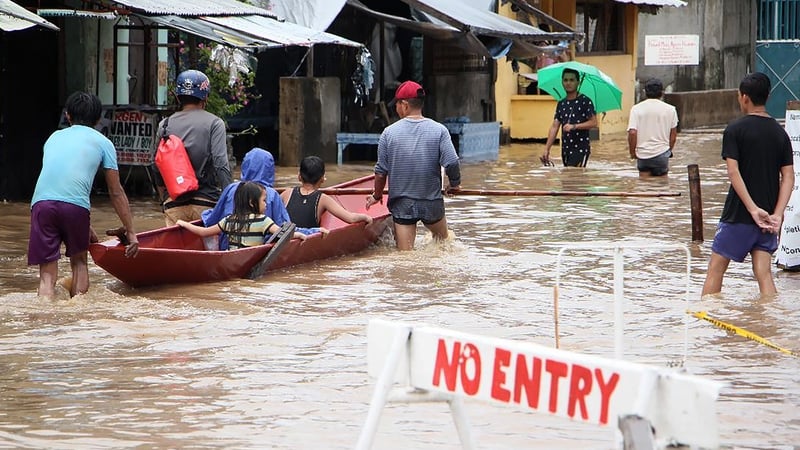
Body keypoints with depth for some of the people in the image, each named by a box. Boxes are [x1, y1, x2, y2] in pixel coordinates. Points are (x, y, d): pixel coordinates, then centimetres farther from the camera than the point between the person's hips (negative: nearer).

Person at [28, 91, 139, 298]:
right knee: (79, 262, 21)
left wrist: (85, 227, 42)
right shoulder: (102, 143, 20)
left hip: (41, 202, 2)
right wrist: (131, 232, 24)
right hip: (74, 204, -2)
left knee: (47, 274, 2)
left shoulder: (54, 137, 31)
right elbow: (116, 193, 19)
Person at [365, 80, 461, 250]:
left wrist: (377, 196, 16)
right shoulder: (439, 130, -7)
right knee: (442, 240, 29)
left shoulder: (389, 132, -5)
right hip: (432, 204, 0)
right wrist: (455, 184, 6)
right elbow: (452, 163, -15)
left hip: (401, 204, 0)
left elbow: (381, 172, -2)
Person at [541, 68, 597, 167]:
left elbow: (593, 123, -10)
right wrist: (547, 149, 3)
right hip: (566, 149, 6)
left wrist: (574, 126, -21)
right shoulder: (561, 104, 13)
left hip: (580, 149, -6)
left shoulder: (585, 101, -4)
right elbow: (554, 127, 10)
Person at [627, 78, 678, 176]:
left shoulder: (636, 109, -2)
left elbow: (632, 133, -10)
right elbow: (673, 134, 7)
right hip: (661, 153, 0)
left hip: (642, 154, 0)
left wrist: (632, 152, 1)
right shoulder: (670, 109, 1)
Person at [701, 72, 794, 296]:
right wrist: (777, 215, -7)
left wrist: (753, 209, -19)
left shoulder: (735, 130, -8)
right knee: (764, 273, 4)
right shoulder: (780, 133, 6)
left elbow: (733, 172, -17)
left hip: (739, 215, -4)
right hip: (769, 215, 4)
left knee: (716, 269, 6)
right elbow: (788, 177, 0)